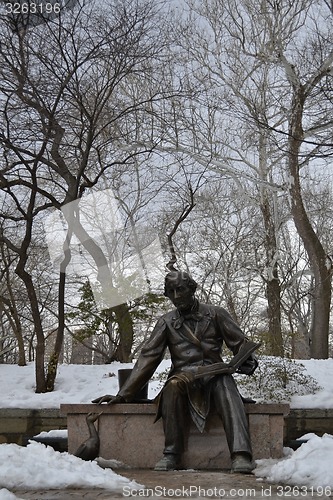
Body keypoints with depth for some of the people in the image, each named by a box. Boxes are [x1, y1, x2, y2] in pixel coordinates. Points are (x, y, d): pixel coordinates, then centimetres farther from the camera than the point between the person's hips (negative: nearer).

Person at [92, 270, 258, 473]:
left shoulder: (215, 313, 11)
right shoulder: (167, 322, 13)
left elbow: (239, 342, 11)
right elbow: (148, 358, 8)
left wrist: (248, 359, -13)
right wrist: (124, 394, 0)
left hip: (214, 374, 0)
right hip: (184, 375, 1)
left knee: (226, 386, -35)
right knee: (173, 385, -35)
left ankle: (241, 456, -49)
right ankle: (171, 454, -29)